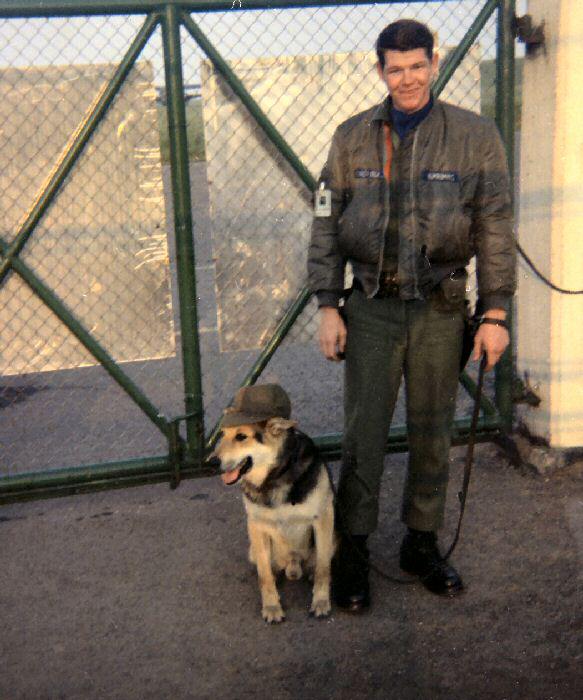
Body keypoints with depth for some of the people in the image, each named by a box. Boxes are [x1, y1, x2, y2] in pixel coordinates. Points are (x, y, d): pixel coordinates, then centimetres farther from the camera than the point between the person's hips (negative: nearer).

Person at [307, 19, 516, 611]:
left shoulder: (476, 136, 0)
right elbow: (326, 226, 4)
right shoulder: (352, 137, 3)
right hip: (371, 309, 0)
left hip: (441, 311, 0)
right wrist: (328, 307, -2)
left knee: (432, 435, 11)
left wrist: (495, 313, -4)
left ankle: (421, 545, 28)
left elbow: (495, 230, 0)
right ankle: (352, 552, 18)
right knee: (363, 435, 3)